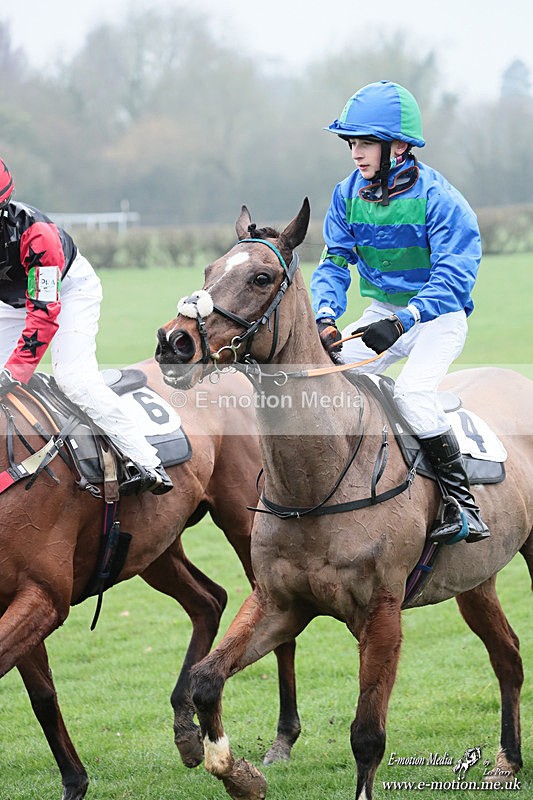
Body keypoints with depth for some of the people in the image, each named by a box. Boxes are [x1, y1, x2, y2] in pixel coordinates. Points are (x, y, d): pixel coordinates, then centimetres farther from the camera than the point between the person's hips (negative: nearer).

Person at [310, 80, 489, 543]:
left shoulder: (437, 197, -19)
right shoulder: (348, 195, -1)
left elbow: (454, 275, -25)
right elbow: (335, 263, 1)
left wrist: (402, 321, -37)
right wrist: (325, 316, -20)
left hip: (438, 316, -7)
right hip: (383, 312, 7)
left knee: (412, 391, -28)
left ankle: (463, 504, -22)